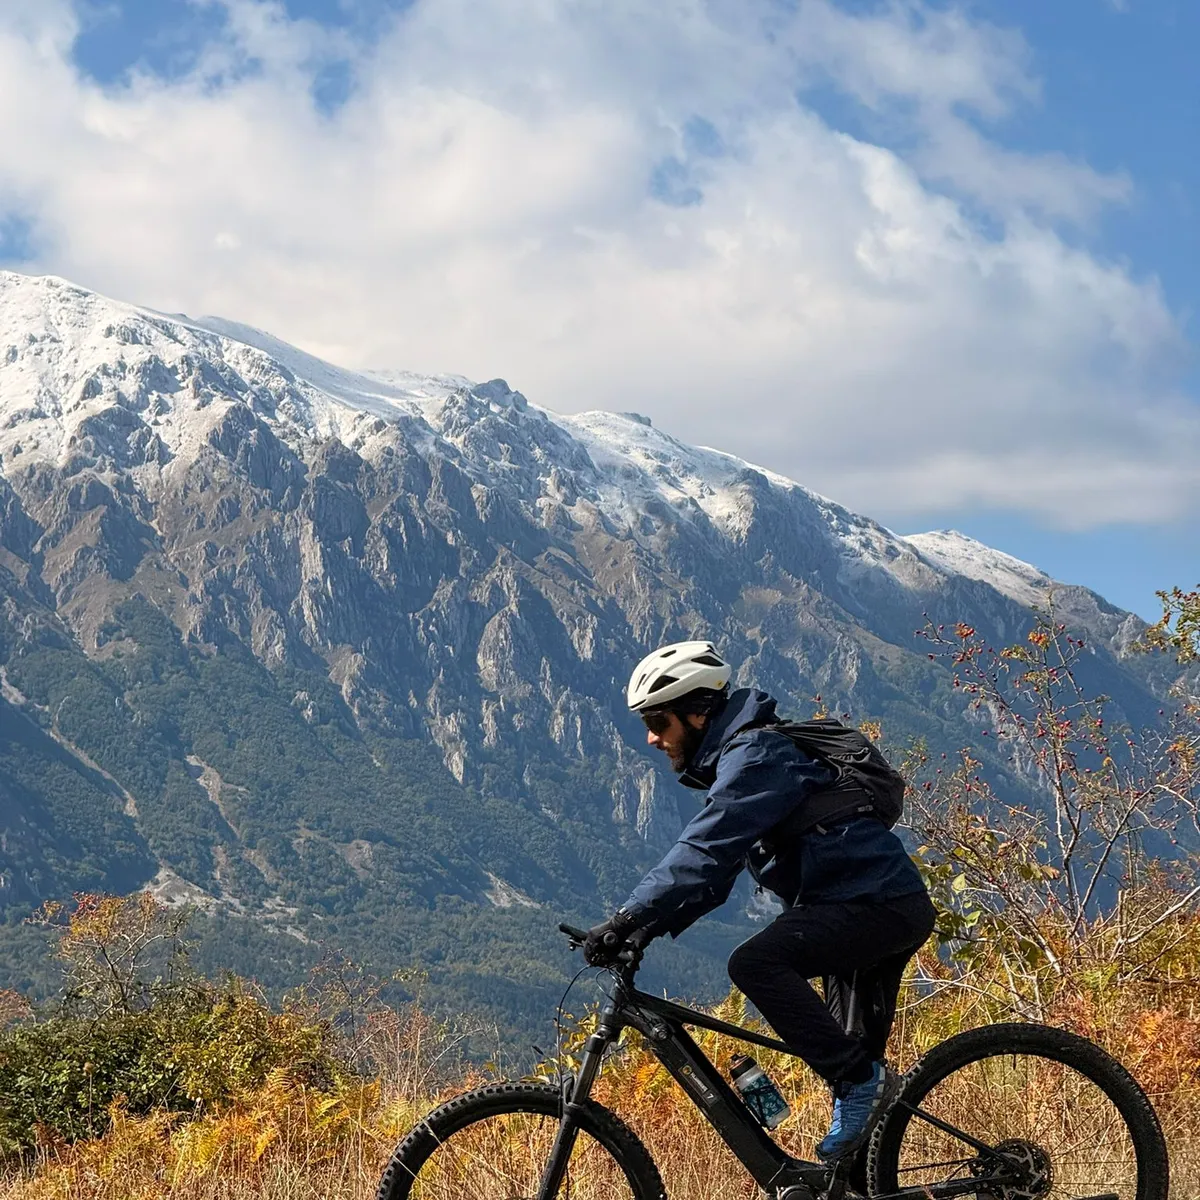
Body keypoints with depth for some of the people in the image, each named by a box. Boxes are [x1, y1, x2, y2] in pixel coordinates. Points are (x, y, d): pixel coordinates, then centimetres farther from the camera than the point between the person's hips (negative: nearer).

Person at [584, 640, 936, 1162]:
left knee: (756, 962, -27)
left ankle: (860, 1078, -21)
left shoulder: (755, 757, -15)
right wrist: (646, 929, 2)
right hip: (886, 908, 11)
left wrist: (627, 919, -28)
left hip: (879, 904, -11)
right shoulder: (735, 757, 17)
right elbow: (710, 868, 15)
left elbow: (702, 854, -26)